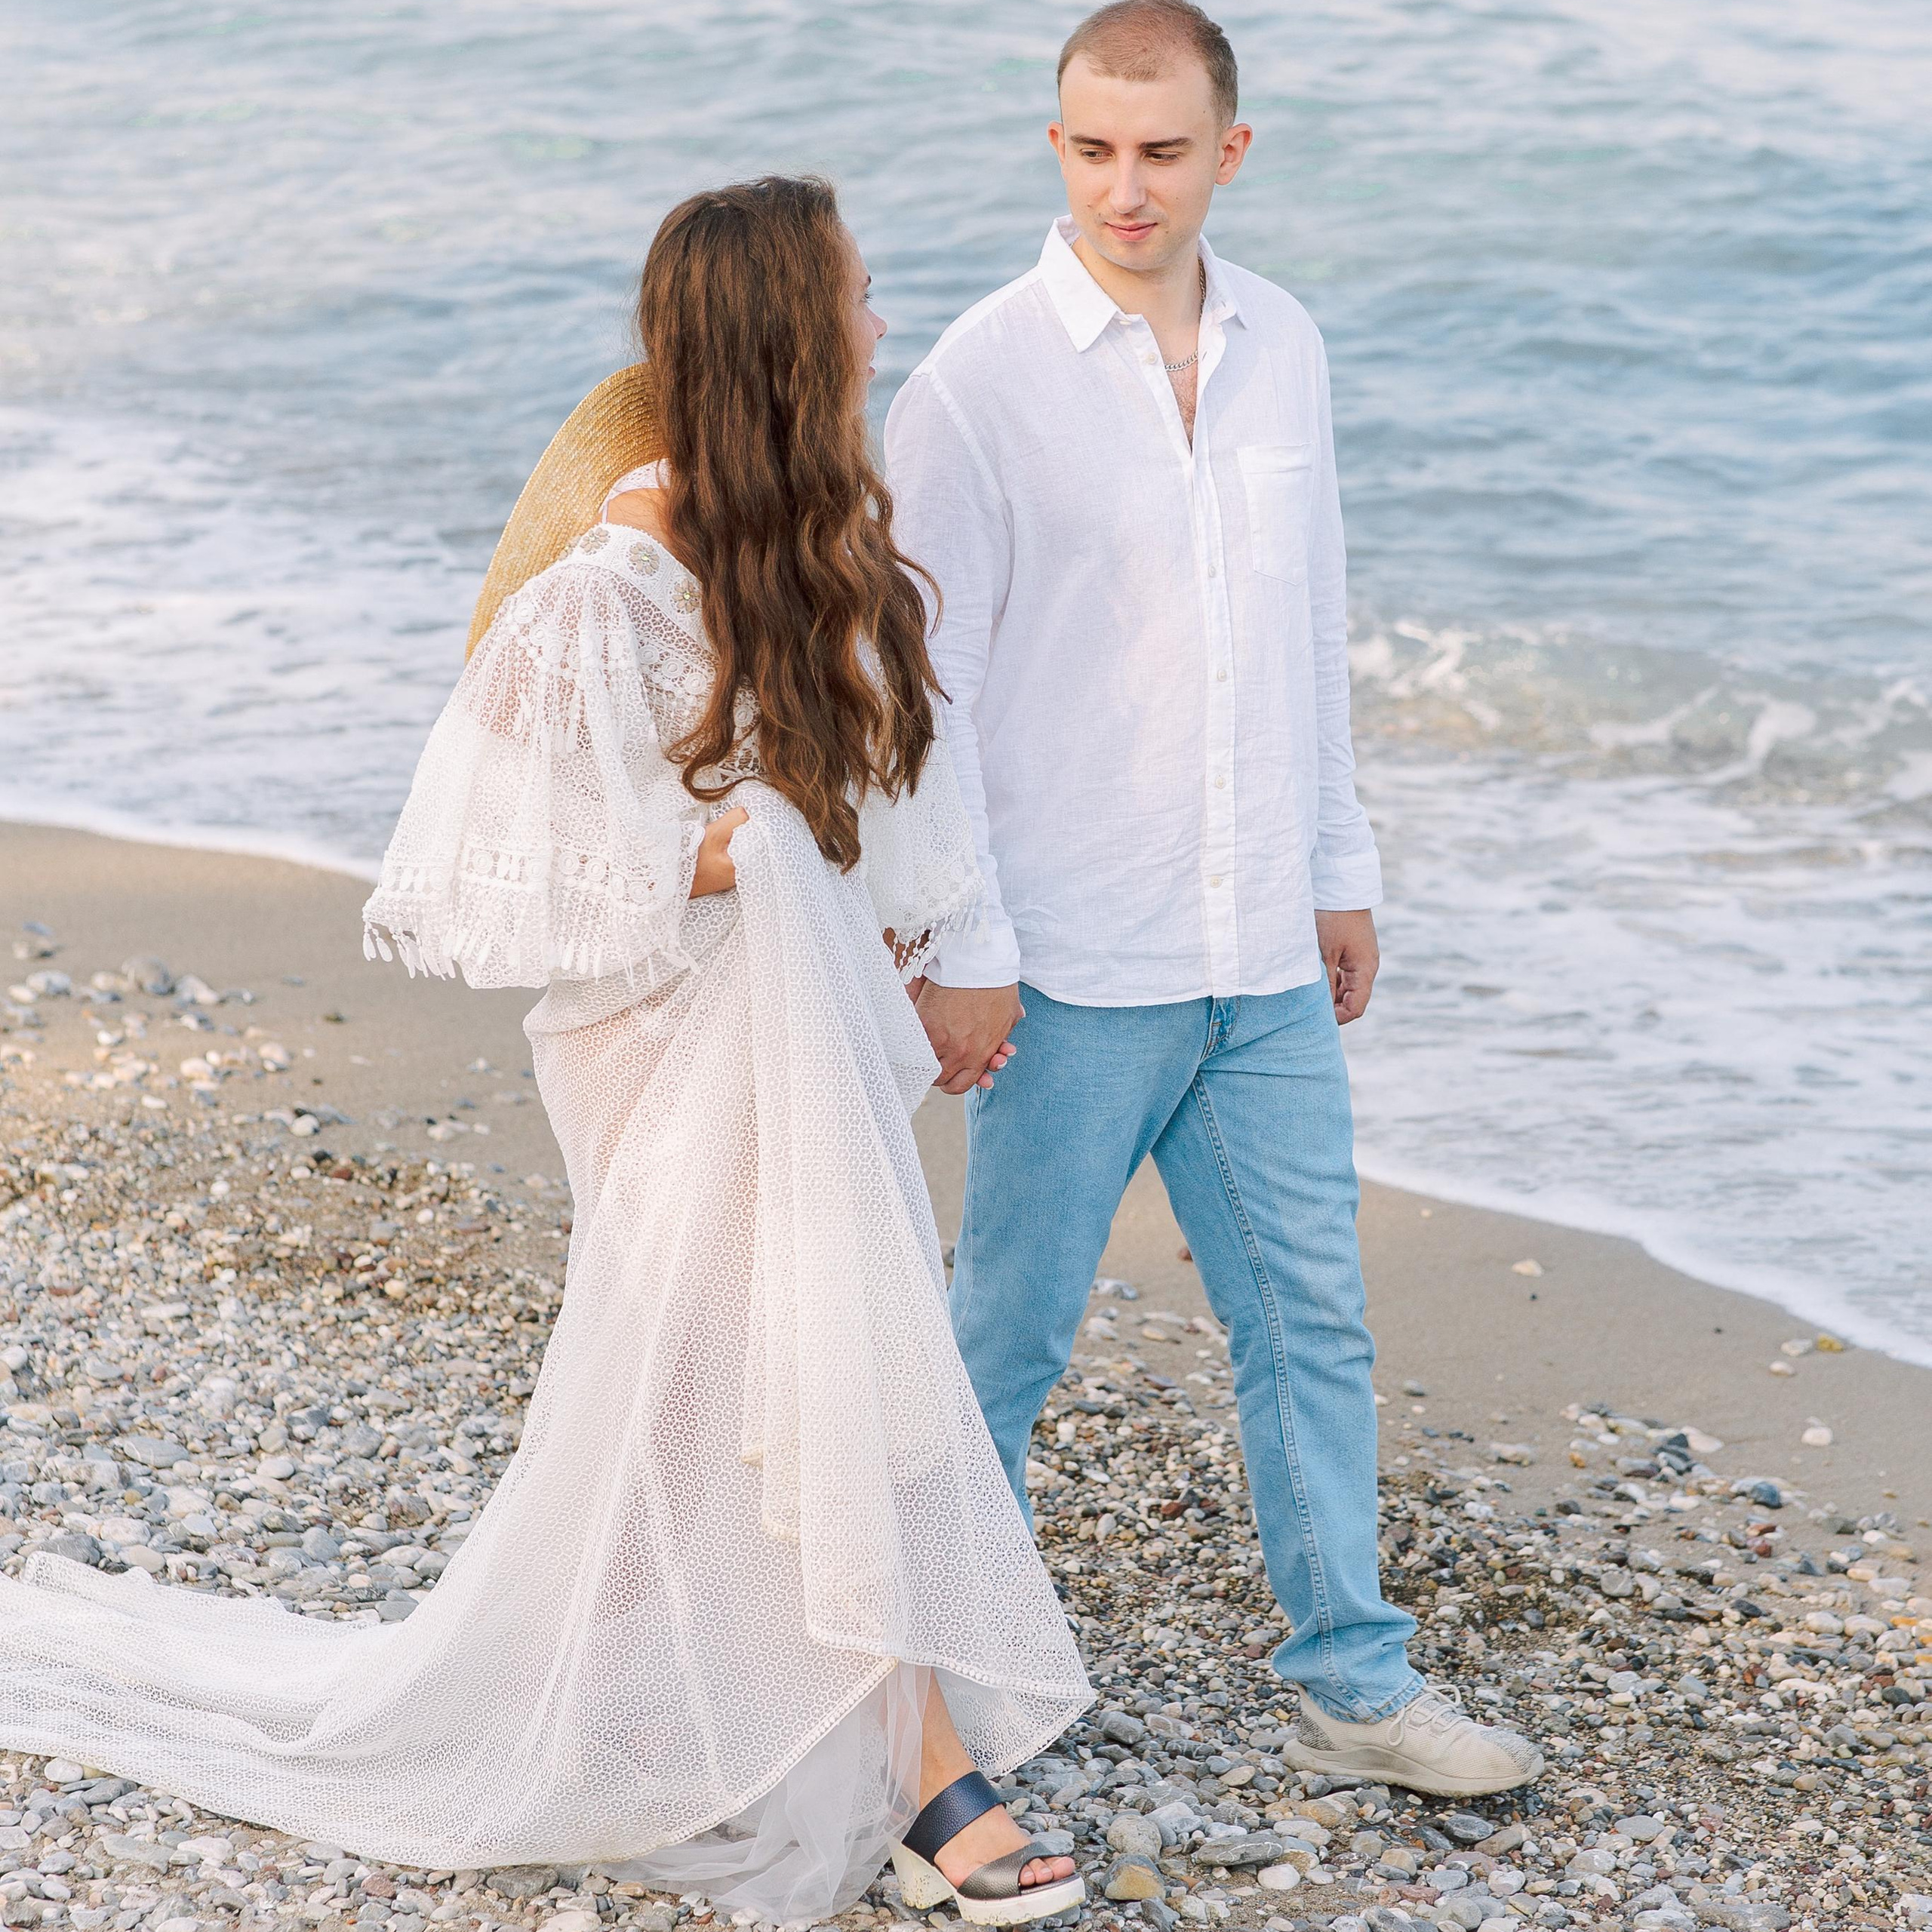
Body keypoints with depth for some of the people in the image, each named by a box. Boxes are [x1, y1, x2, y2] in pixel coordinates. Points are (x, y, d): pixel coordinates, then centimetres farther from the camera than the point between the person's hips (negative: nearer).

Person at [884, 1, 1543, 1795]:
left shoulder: (1283, 347, 6)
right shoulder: (976, 382, -11)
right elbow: (921, 687, -10)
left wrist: (1340, 871, 15)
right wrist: (960, 951, -11)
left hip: (1263, 960, 5)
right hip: (1076, 969, -5)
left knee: (1310, 1320, 11)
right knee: (1007, 1330, 7)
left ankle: (1351, 1681, 23)